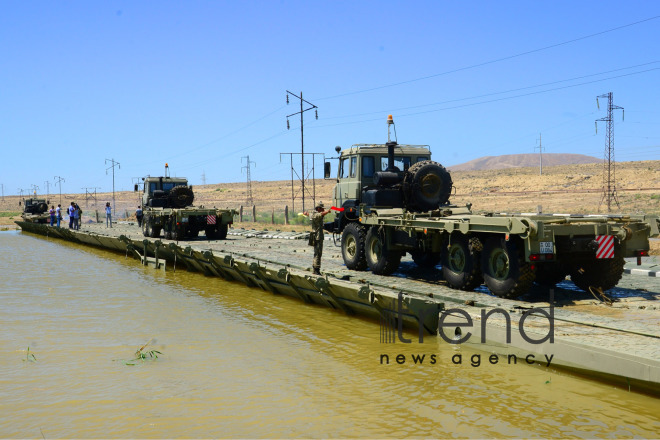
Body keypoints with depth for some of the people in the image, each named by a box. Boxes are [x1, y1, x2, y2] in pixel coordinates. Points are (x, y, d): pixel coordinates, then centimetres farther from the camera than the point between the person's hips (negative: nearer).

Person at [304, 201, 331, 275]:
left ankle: (315, 269, 19)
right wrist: (327, 211, -55)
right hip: (317, 236, -10)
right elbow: (322, 214, -36)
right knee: (318, 253, -11)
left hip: (316, 236, 10)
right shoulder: (316, 215, -13)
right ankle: (316, 270, -14)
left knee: (317, 253, 14)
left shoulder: (313, 214, 16)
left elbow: (308, 214, 39)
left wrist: (305, 213, 62)